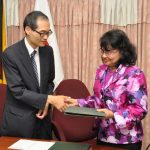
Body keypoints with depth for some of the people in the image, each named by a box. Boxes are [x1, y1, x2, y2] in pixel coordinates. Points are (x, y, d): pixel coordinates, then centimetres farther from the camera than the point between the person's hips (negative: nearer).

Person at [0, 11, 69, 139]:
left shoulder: (48, 51, 0)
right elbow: (18, 90, -20)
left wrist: (46, 103, -6)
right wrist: (50, 99, -25)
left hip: (41, 118, 5)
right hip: (18, 121, -5)